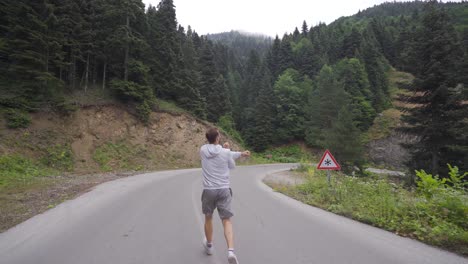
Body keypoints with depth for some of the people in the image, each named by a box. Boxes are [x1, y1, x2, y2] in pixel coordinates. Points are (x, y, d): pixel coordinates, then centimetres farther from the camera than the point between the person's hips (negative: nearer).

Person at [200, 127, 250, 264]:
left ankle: (209, 245, 39)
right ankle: (230, 251, -14)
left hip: (209, 190, 2)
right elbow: (232, 166, 11)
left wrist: (240, 153, 10)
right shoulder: (225, 152, -7)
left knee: (208, 217, 22)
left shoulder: (203, 150, 0)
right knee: (226, 221, 2)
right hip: (224, 190, -2)